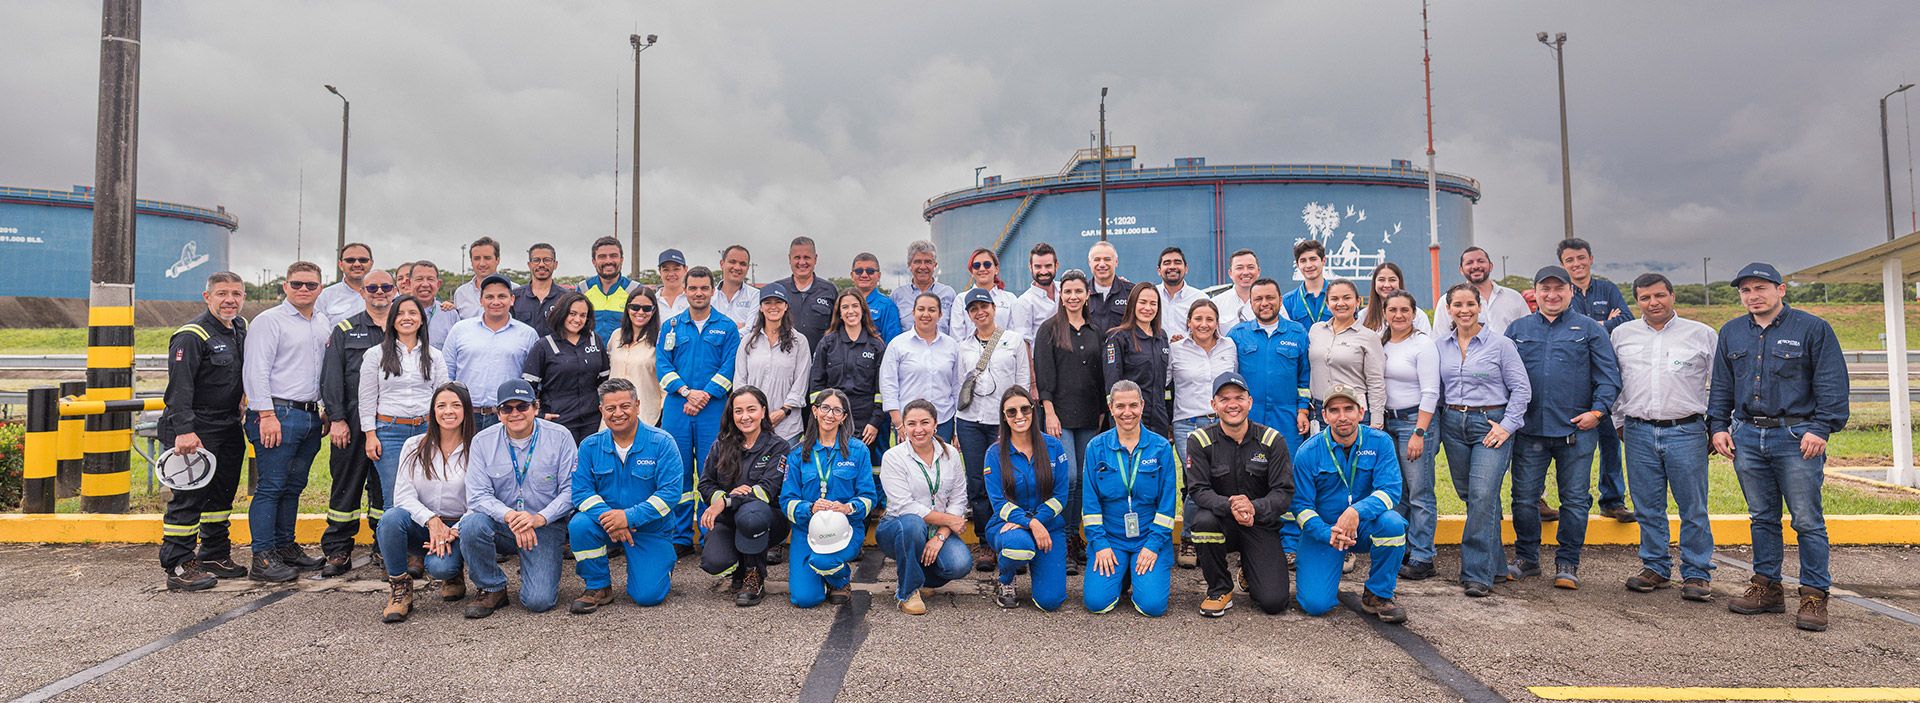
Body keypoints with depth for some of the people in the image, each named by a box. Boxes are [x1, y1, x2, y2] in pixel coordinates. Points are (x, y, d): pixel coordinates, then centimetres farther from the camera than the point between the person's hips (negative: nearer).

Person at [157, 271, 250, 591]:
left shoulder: (241, 328, 10)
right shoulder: (191, 336, -16)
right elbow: (179, 388, -22)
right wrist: (183, 430, -29)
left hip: (229, 428, 9)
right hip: (195, 430, -9)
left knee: (221, 493, 17)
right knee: (189, 496, -7)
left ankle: (215, 555, 29)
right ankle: (178, 567, -1)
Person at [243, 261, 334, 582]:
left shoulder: (323, 323, 16)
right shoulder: (269, 321, -5)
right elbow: (256, 371, -12)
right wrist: (267, 414, -18)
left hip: (310, 415, 7)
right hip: (278, 413, -7)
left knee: (293, 486, 13)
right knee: (271, 487, -5)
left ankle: (285, 546, 23)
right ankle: (263, 558, -2)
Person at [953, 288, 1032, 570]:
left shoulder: (1014, 341, 5)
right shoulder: (963, 346, 12)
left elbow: (1023, 383, 4)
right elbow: (959, 386, 13)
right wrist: (956, 429, 9)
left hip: (1003, 421, -2)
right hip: (970, 421, 2)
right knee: (976, 485, 2)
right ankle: (985, 544, 12)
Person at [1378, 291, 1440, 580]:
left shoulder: (1423, 344, -7)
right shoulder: (1380, 344, 11)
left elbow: (1430, 393, -12)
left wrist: (1419, 432, -18)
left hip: (1415, 420, -6)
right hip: (1387, 421, 6)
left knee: (1419, 494, -4)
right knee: (1396, 493, 11)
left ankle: (1422, 559, 2)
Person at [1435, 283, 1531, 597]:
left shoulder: (1500, 344, -3)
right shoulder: (1440, 347, 9)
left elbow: (1522, 388, -3)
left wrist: (1507, 426, -9)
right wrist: (1434, 425, 10)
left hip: (1491, 424, -5)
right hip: (1453, 425, 5)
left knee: (1483, 495, -15)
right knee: (1468, 495, 10)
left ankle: (1478, 574, -11)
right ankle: (1494, 566, 25)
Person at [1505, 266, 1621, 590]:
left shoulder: (1589, 329, 6)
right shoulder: (1517, 329, 11)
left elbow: (1609, 376, 3)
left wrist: (1597, 410, -9)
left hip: (1576, 430, -1)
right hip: (1529, 430, 2)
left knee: (1575, 500, 4)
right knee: (1524, 498, 5)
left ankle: (1567, 563, 16)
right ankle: (1526, 558, 20)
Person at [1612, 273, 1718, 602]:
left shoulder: (1702, 334, 4)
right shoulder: (1621, 335, 9)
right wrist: (1619, 421, 15)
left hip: (1686, 431, -2)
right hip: (1639, 433, 2)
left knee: (1693, 509, 1)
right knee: (1648, 508, 8)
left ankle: (1697, 574, 11)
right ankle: (1655, 568, 20)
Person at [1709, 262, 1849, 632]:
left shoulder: (1812, 328, -1)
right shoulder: (1731, 333, 13)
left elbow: (1832, 383, -4)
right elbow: (1721, 386, 18)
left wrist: (1821, 428, -12)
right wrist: (1718, 426, 10)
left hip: (1797, 438, -4)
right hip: (1747, 438, 4)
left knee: (1808, 520, -2)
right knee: (1762, 518, 11)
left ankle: (1814, 595, 5)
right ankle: (1767, 587, 19)